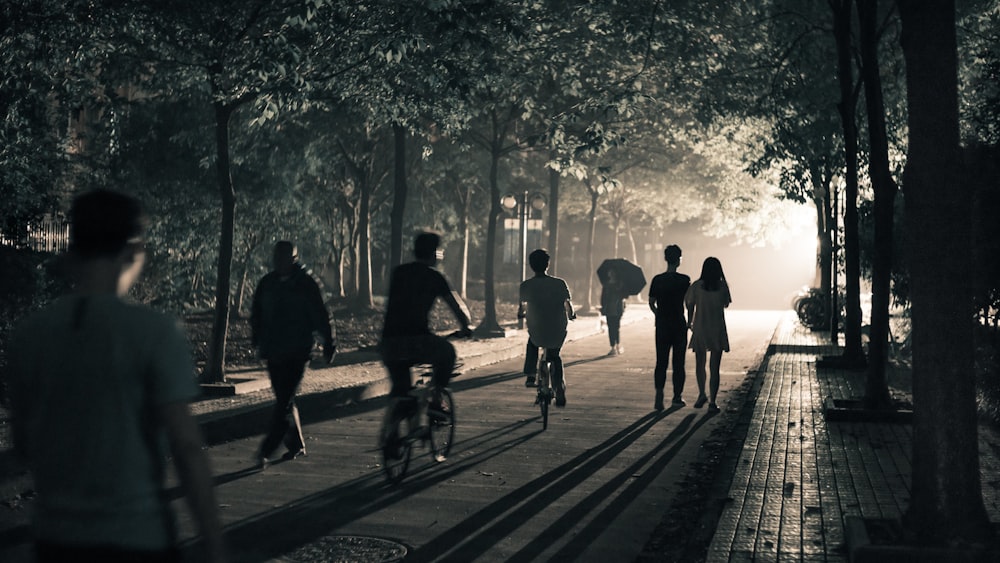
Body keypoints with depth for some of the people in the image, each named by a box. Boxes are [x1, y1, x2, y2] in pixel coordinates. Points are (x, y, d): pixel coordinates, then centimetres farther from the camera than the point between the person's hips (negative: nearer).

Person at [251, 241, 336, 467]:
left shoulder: (306, 284, -5)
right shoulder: (267, 283, 8)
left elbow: (321, 316, -2)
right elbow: (257, 313, 17)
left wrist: (329, 344, -2)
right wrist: (257, 340, 12)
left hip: (297, 353, -5)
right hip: (274, 352, 5)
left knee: (284, 403, -10)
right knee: (284, 401, 13)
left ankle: (266, 450, -9)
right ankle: (296, 445, 27)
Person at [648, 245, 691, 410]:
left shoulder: (657, 280, 0)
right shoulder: (684, 280, -8)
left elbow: (651, 303, 5)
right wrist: (689, 321, 8)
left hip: (662, 325, 2)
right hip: (679, 325, -2)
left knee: (661, 362, 5)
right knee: (678, 362, 8)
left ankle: (659, 393, -15)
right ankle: (677, 397, 15)